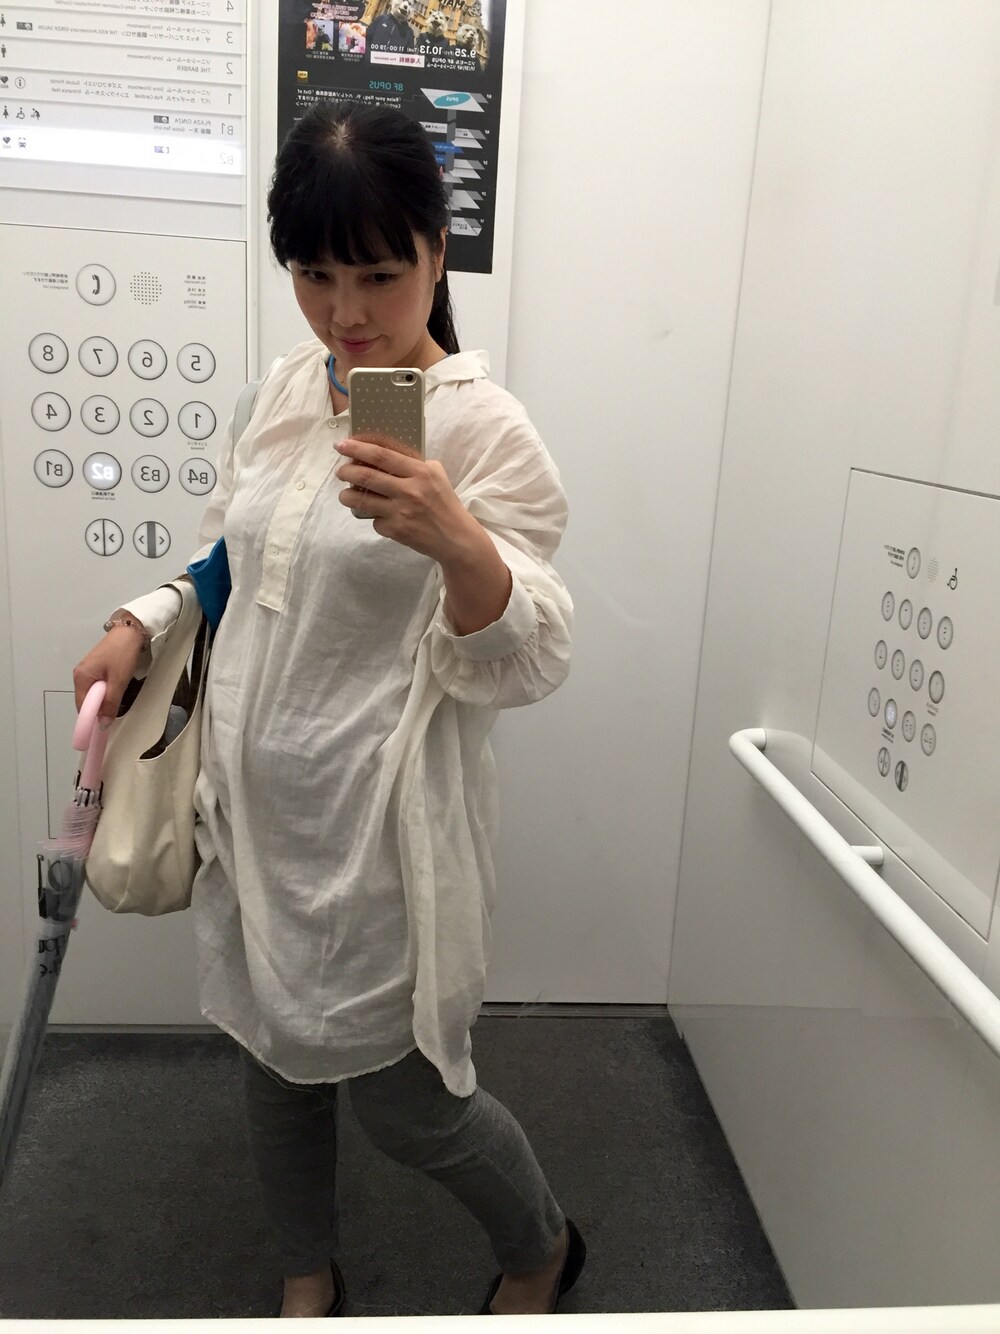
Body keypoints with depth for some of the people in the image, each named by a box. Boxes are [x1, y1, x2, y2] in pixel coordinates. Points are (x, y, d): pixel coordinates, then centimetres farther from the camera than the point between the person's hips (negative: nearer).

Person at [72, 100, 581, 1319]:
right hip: (254, 805, 7)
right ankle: (307, 1283, 50)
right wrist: (141, 623, 2)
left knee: (403, 1097, 9)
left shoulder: (483, 426, -15)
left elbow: (527, 666, -19)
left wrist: (456, 544, -37)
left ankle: (541, 1248, 43)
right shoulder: (288, 385, 4)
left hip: (378, 828, -6)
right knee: (274, 1052, 22)